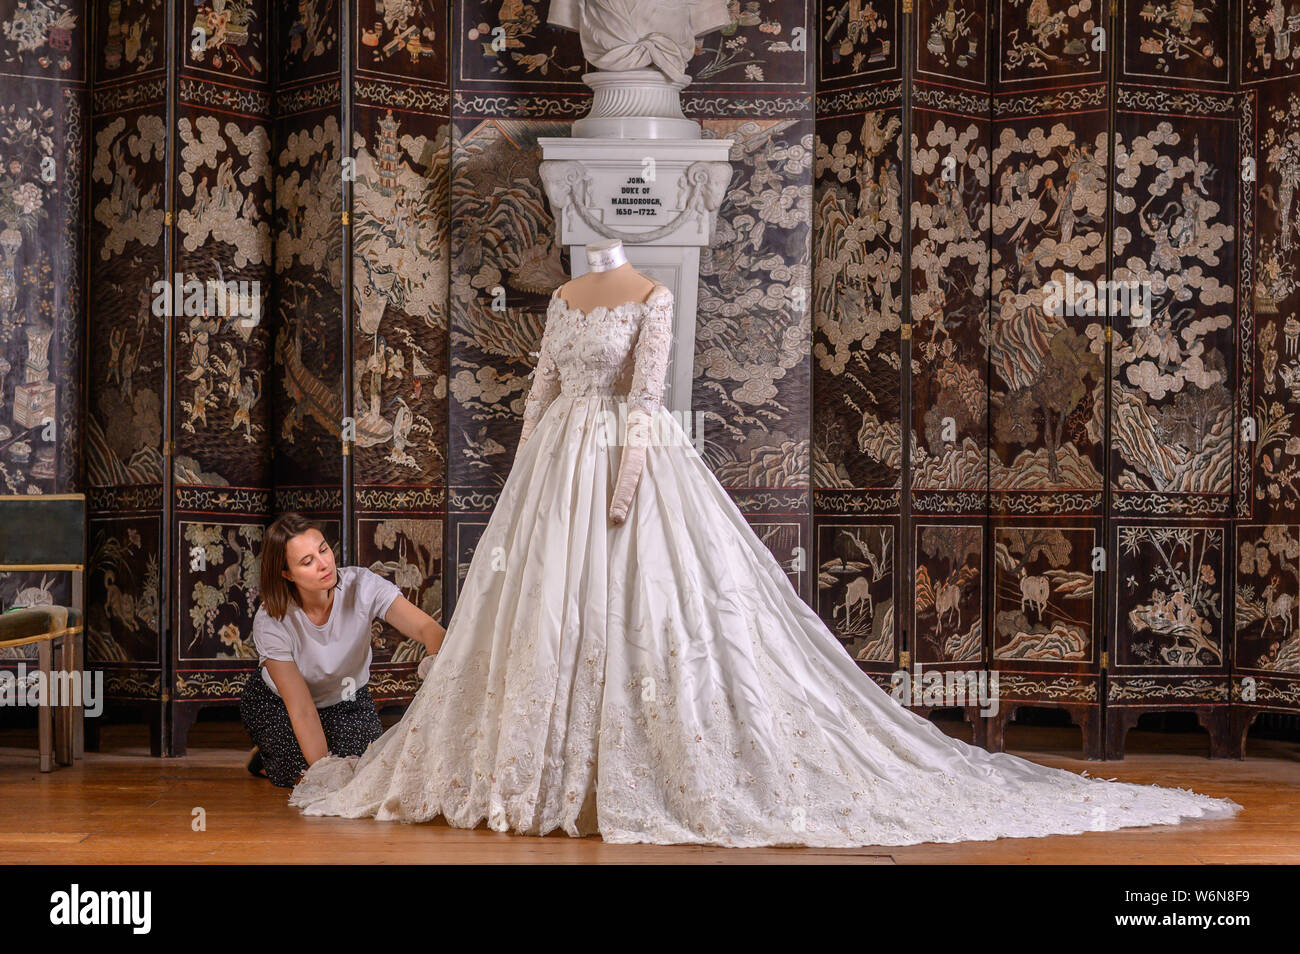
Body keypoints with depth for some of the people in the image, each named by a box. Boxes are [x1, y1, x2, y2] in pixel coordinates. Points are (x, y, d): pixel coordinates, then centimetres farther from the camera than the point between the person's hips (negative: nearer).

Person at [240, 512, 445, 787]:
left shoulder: (361, 585, -29)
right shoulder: (270, 623, -32)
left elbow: (427, 628, -40)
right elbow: (302, 710, -29)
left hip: (346, 698, 2)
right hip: (277, 702, -2)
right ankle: (266, 756, 12)